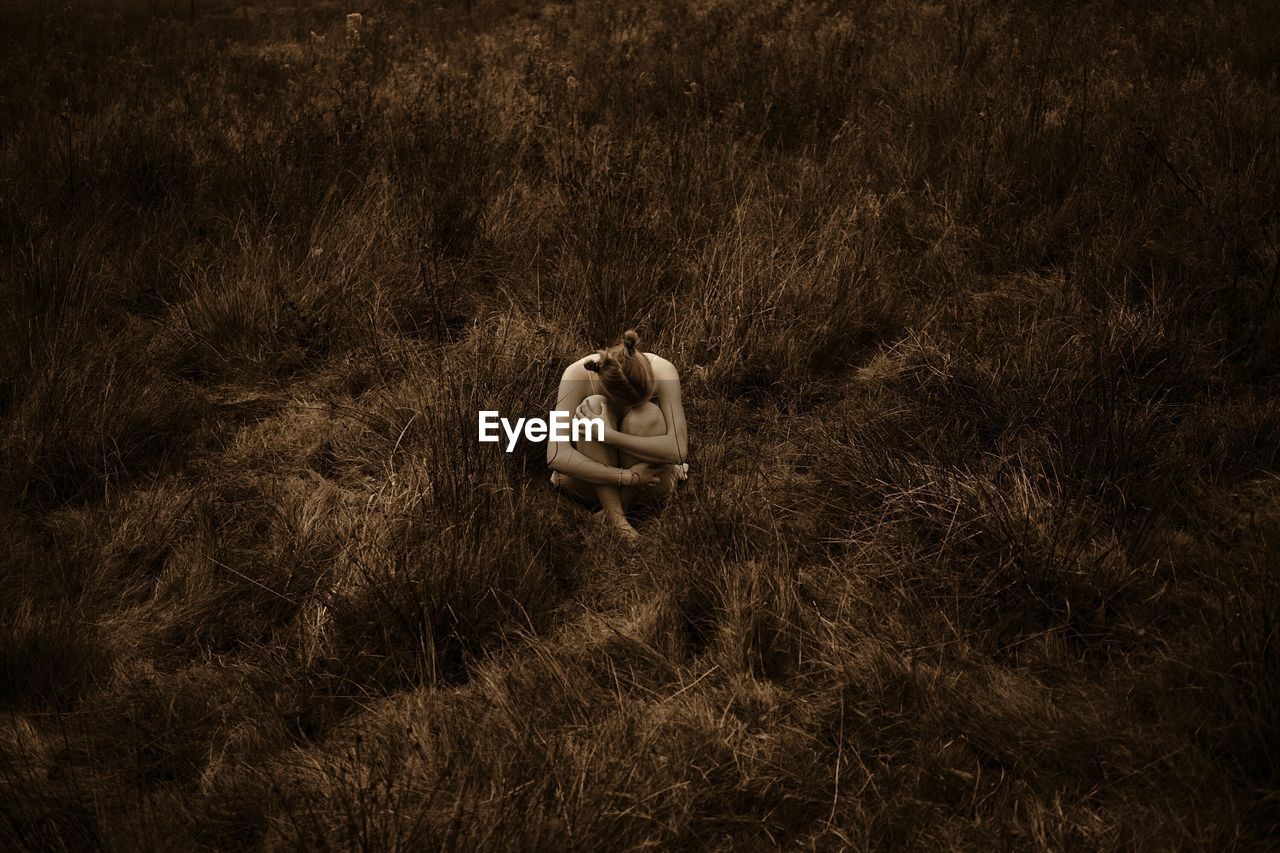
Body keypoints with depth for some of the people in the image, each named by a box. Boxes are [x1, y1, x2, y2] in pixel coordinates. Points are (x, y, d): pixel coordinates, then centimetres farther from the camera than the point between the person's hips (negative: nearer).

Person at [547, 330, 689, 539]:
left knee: (648, 415, -30)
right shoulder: (578, 375, -25)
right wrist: (627, 477, -36)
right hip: (592, 477, 0)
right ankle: (615, 516, -27)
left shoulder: (662, 371, -24)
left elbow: (678, 449, -33)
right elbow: (556, 457, -32)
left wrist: (608, 435, -39)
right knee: (594, 406, -29)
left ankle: (622, 505, -17)